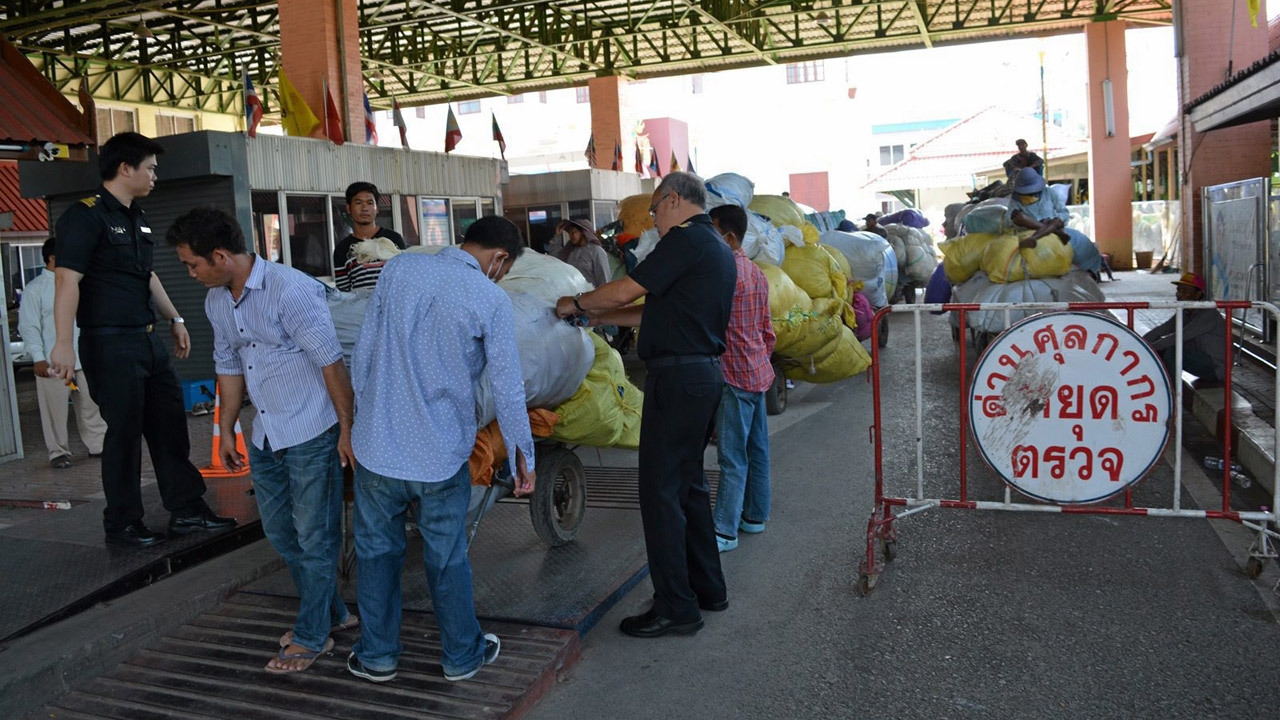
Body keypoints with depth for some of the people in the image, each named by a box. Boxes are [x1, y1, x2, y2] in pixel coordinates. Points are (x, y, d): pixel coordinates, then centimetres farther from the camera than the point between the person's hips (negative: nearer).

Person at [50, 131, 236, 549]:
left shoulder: (137, 218, 15)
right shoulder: (86, 216, -12)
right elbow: (67, 281, -20)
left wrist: (174, 319, 25)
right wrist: (64, 344, -26)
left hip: (148, 340, 9)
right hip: (110, 343, -9)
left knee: (170, 423, 11)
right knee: (124, 432, -1)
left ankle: (187, 510, 20)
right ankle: (122, 526, 13)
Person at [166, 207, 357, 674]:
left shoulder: (290, 289, -19)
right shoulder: (216, 301, 7)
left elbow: (330, 361, -19)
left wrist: (347, 428, -17)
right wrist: (226, 432, 21)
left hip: (312, 433, -9)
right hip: (266, 436, 9)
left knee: (314, 536, 2)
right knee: (279, 530, 18)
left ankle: (312, 636, 17)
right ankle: (331, 612, 35)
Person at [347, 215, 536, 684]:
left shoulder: (398, 269, -1)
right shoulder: (491, 302, -10)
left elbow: (363, 352, 3)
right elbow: (508, 391, -8)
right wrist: (523, 457, 3)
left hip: (377, 446, 2)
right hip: (441, 456, -2)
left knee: (376, 549, 18)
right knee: (447, 558, 14)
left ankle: (377, 657, 29)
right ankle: (462, 657, 29)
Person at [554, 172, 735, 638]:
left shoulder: (686, 239, -12)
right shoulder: (719, 249, 19)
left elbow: (625, 291, -13)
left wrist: (577, 303, 4)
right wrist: (599, 317, 21)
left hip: (677, 376, -10)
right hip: (705, 373, 10)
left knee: (660, 490, -4)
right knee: (688, 482, 18)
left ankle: (675, 607, 2)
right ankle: (707, 587, 28)